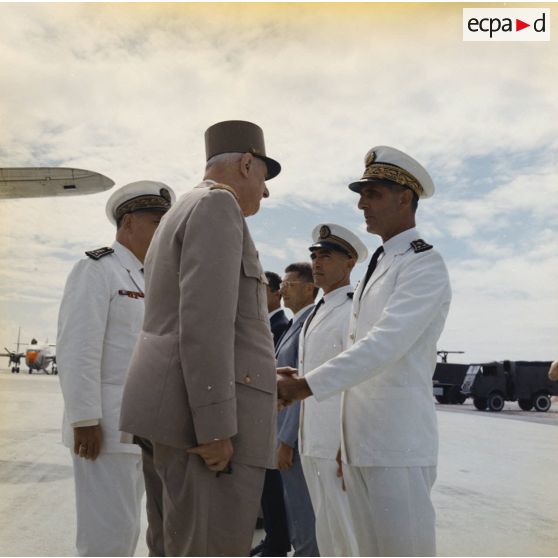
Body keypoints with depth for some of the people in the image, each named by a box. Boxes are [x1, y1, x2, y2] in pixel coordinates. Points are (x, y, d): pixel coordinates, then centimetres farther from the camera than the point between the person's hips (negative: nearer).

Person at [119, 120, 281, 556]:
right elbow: (204, 319, -19)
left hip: (175, 416, 10)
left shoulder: (180, 218, 24)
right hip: (203, 417, -10)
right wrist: (216, 429, -21)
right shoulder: (217, 206, -8)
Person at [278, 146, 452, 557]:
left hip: (397, 441, -8)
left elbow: (385, 344, -21)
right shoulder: (377, 267, 17)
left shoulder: (424, 265, -10)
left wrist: (304, 386, -23)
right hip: (359, 440, 8)